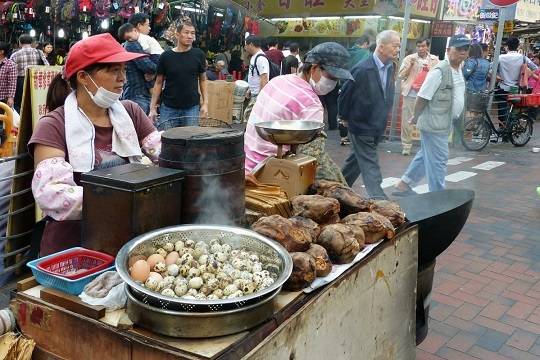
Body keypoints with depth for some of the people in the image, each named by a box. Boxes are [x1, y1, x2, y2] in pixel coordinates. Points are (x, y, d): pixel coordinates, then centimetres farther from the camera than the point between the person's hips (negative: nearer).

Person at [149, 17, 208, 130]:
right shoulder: (166, 56, -1)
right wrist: (153, 108, -1)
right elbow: (159, 83, 5)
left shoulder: (198, 55, 1)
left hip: (192, 108, 0)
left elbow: (202, 80, 8)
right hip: (169, 108, 0)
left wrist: (205, 103, -1)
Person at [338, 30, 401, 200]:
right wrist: (345, 118, -1)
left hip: (378, 127, 8)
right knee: (370, 166, -5)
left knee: (357, 160, 20)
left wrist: (382, 119, 14)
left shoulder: (390, 67, 2)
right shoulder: (362, 69, -22)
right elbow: (345, 95, -12)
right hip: (361, 128, -8)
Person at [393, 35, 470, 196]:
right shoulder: (439, 71, -19)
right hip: (434, 124, -9)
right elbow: (422, 97, -17)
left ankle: (403, 185, 31)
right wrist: (415, 117, -5)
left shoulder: (459, 70, 9)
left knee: (426, 156, 18)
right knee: (438, 161, -3)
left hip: (444, 125, 9)